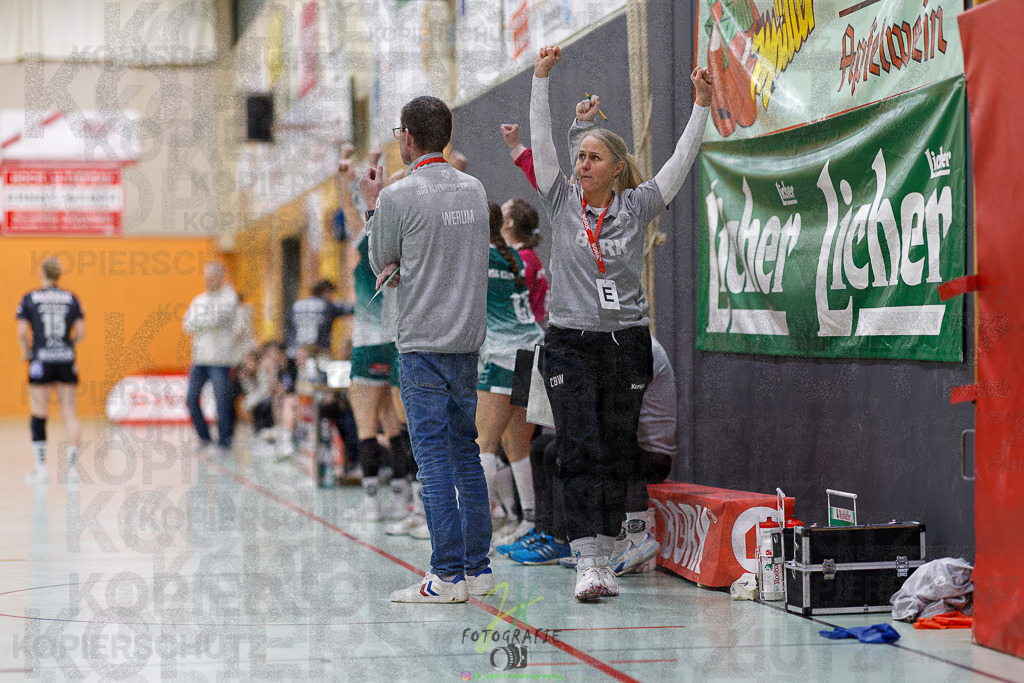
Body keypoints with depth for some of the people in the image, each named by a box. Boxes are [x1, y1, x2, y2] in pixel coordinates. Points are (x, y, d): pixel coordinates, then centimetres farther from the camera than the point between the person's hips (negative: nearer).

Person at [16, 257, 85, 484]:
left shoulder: (30, 299, -1)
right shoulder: (71, 298, 5)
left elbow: (22, 332, -6)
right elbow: (80, 332, 1)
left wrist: (26, 351, 11)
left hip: (41, 361, -2)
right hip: (67, 363, 2)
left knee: (39, 416, 4)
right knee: (70, 414, 5)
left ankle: (41, 469, 3)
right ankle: (72, 467, 1)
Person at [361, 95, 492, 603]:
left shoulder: (398, 196, -11)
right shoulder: (474, 190, 10)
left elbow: (382, 266, 3)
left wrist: (373, 206, 13)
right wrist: (401, 265, 6)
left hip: (423, 342, -6)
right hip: (469, 337, 6)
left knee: (434, 457, -5)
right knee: (466, 452, 12)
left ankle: (447, 575, -7)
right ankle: (477, 568, 14)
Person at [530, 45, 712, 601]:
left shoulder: (635, 207, 4)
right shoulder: (564, 201, 3)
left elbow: (681, 160, -1)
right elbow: (541, 142, -4)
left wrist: (701, 105, -9)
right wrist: (541, 79, -12)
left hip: (626, 344, 1)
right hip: (570, 342, -1)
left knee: (616, 457, 6)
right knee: (579, 453, -10)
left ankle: (604, 560, 14)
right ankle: (586, 565, -13)